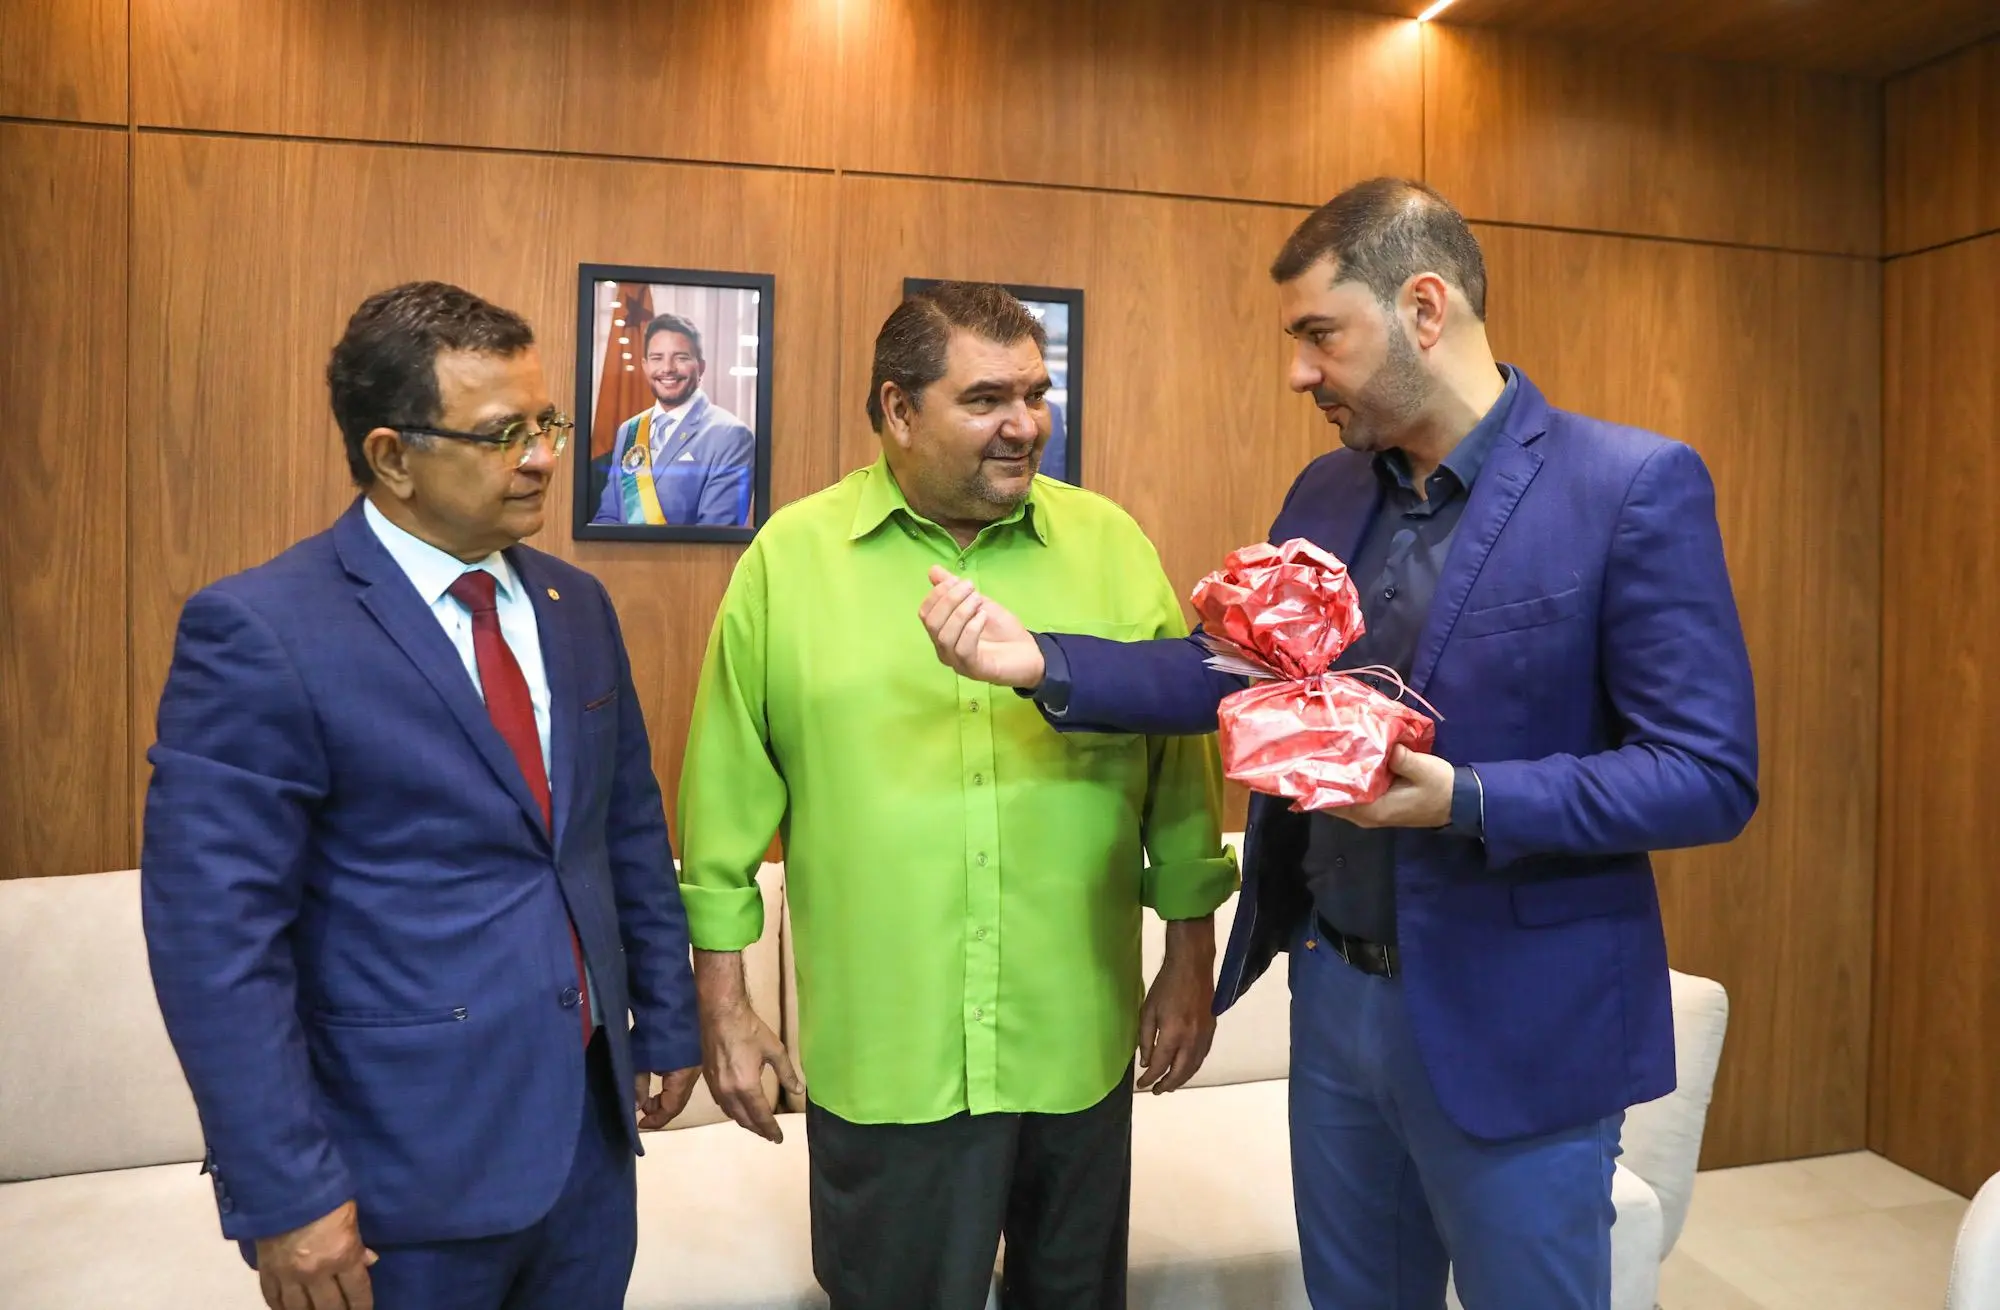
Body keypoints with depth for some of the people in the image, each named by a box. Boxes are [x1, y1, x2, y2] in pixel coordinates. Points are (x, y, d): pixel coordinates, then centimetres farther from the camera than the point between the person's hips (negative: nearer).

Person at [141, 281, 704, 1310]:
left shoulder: (576, 606, 4)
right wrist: (283, 1196, -15)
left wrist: (667, 1022, 12)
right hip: (404, 1178, -5)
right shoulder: (258, 632, -15)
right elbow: (214, 935, -15)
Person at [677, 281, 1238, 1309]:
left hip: (1077, 1047, 2)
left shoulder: (1110, 545, -1)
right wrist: (722, 1001, 2)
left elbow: (1181, 763, 4)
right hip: (878, 1061, -1)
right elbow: (730, 795, 0)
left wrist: (1191, 957, 5)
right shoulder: (789, 558, -4)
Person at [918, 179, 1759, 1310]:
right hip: (1335, 994, 6)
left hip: (1514, 1027, -5)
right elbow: (1235, 672, 4)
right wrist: (1043, 660, -10)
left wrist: (1465, 799, -28)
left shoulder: (1635, 486, -14)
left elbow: (1710, 776, -15)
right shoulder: (1326, 494, 6)